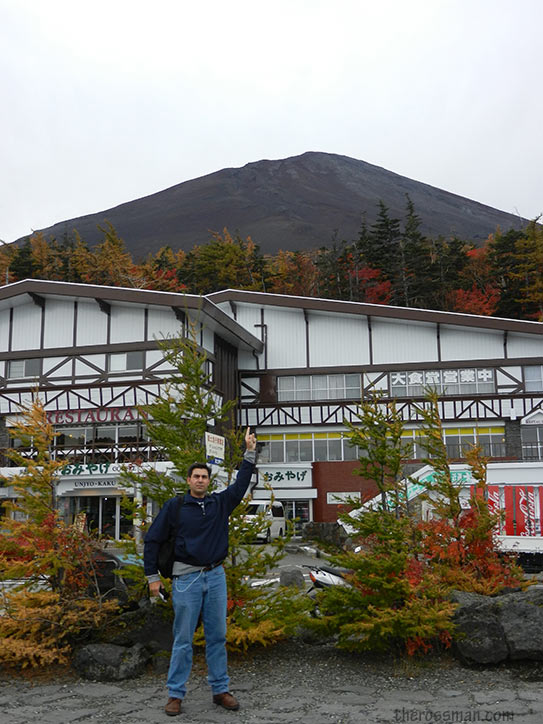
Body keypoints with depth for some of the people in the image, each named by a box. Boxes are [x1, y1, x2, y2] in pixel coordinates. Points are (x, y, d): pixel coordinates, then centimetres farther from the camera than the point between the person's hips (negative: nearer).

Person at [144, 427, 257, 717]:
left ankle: (220, 690, 21)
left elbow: (241, 484, 9)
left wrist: (250, 451, 2)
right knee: (183, 640, 3)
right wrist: (152, 577, -1)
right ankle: (175, 695, 14)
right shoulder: (174, 506, -2)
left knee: (217, 636, 10)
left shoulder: (220, 503, 7)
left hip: (216, 576, 4)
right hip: (186, 578, -3)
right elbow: (152, 540, 1)